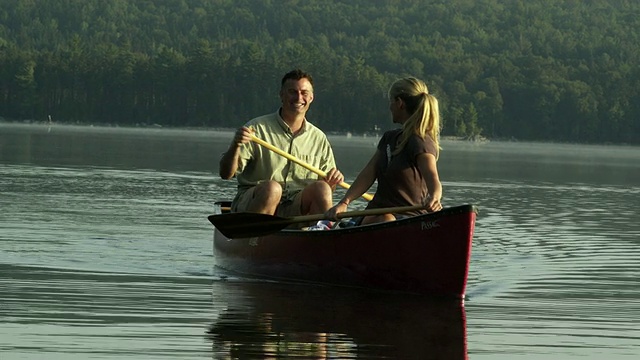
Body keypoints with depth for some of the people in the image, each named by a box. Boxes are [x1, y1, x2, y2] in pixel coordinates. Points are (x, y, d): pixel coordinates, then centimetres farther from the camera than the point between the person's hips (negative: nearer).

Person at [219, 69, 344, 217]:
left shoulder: (318, 138, 13)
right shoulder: (257, 128, 0)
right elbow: (225, 174, -5)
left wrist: (332, 182, -5)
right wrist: (236, 146, -24)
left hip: (295, 208, 3)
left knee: (321, 189, -24)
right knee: (271, 187, -35)